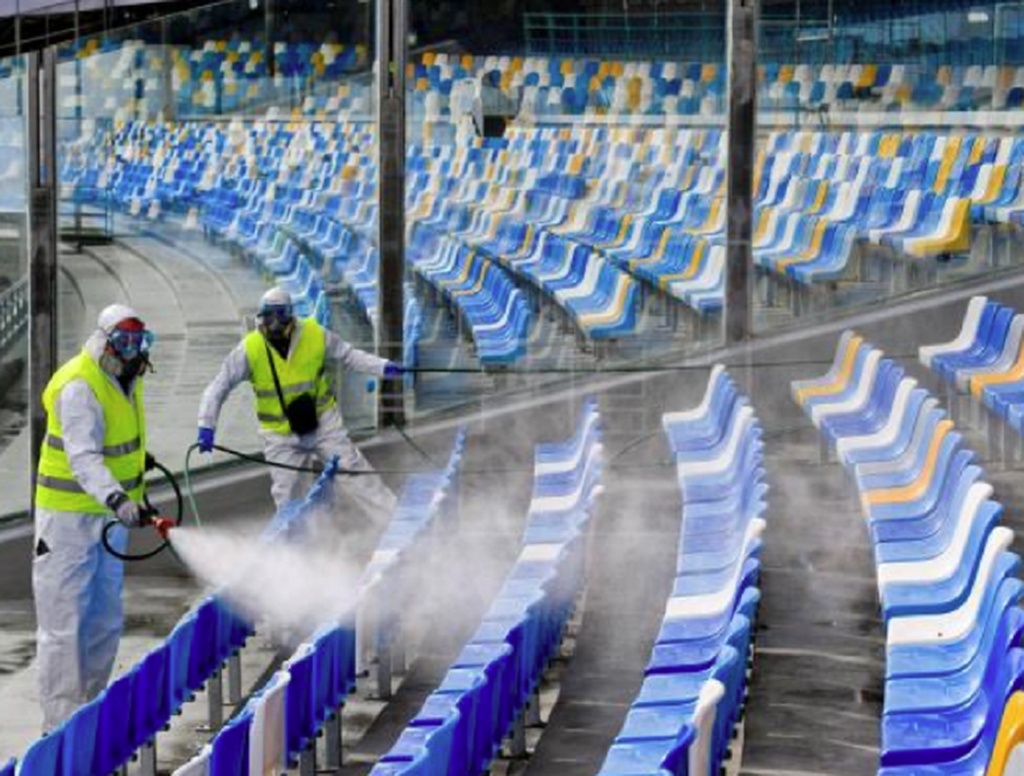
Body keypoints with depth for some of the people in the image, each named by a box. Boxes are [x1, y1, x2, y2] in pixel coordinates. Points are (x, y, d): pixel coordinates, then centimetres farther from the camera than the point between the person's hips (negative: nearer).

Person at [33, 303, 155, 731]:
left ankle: (89, 708, 26)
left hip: (110, 518, 9)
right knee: (65, 625, -5)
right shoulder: (80, 388, -22)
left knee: (106, 621, 14)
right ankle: (61, 722, -2)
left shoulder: (124, 378, 6)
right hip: (68, 519, -9)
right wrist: (116, 497, -49)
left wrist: (135, 457, 43)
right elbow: (83, 457, -35)